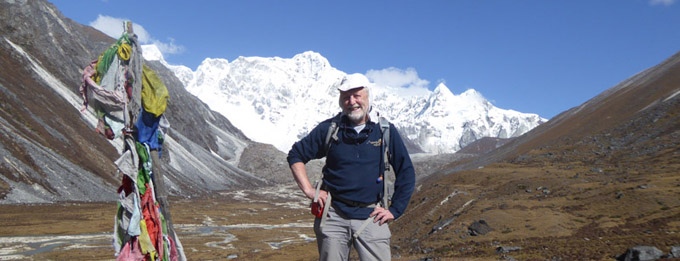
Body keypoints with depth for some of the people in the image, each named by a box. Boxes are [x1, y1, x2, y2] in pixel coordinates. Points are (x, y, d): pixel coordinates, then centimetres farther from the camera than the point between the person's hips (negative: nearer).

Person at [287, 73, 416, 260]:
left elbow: (406, 173, 9)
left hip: (371, 217, 0)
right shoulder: (329, 129, 4)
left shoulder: (386, 131, 3)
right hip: (333, 216, 1)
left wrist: (394, 210, 4)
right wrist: (309, 190, 2)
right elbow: (295, 155, 12)